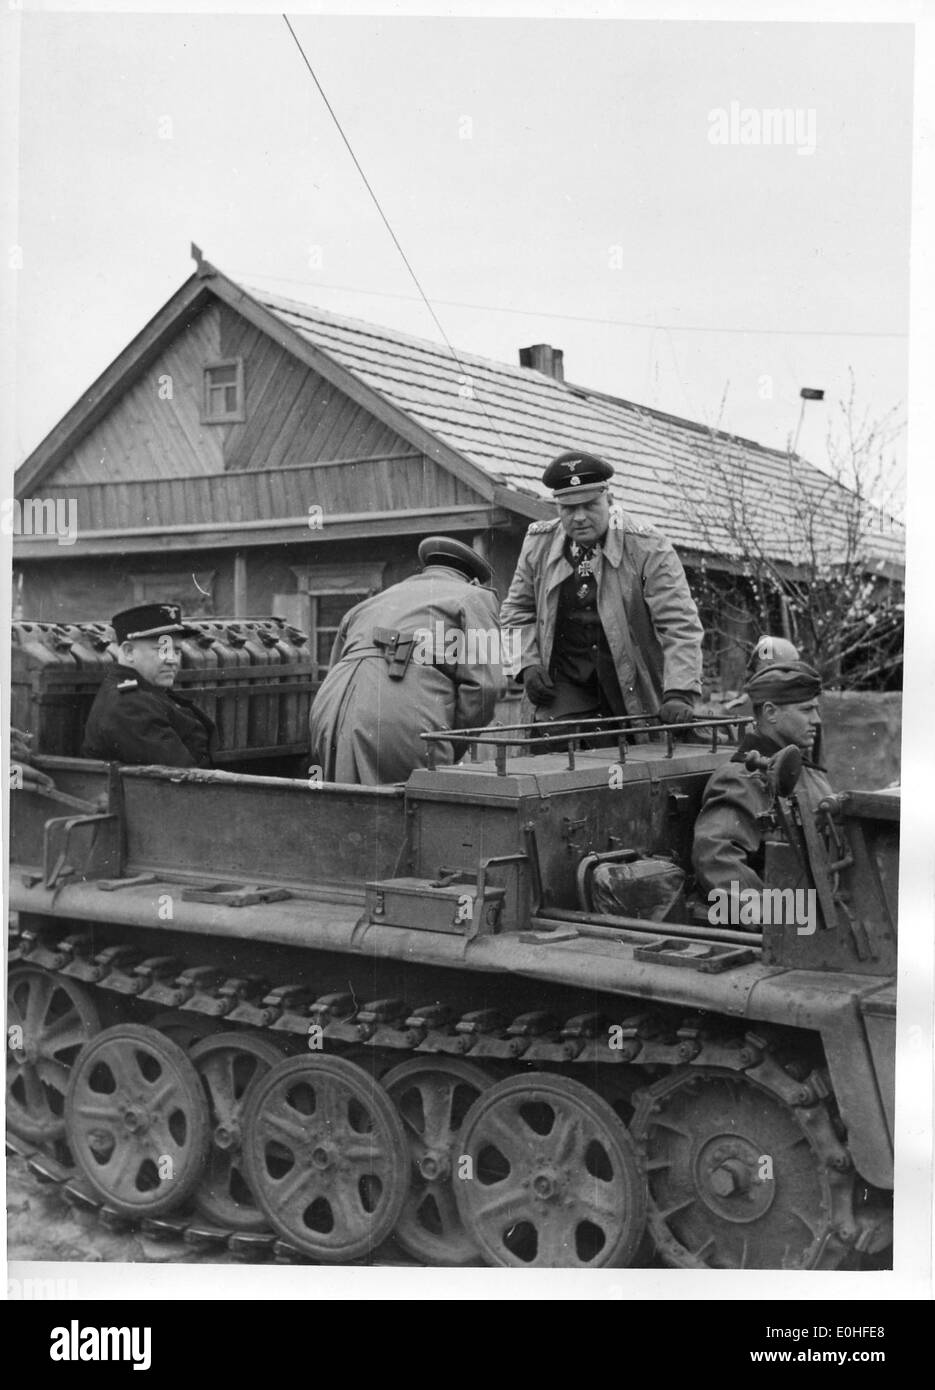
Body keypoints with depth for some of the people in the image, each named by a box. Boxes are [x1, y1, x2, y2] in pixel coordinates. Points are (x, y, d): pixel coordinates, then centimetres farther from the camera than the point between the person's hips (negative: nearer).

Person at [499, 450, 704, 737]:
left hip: (635, 693, -2)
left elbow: (680, 626, -14)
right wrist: (528, 664, 0)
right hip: (566, 689, 2)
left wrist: (679, 695, -25)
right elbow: (517, 610, 16)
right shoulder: (538, 544, 1)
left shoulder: (648, 549, -11)